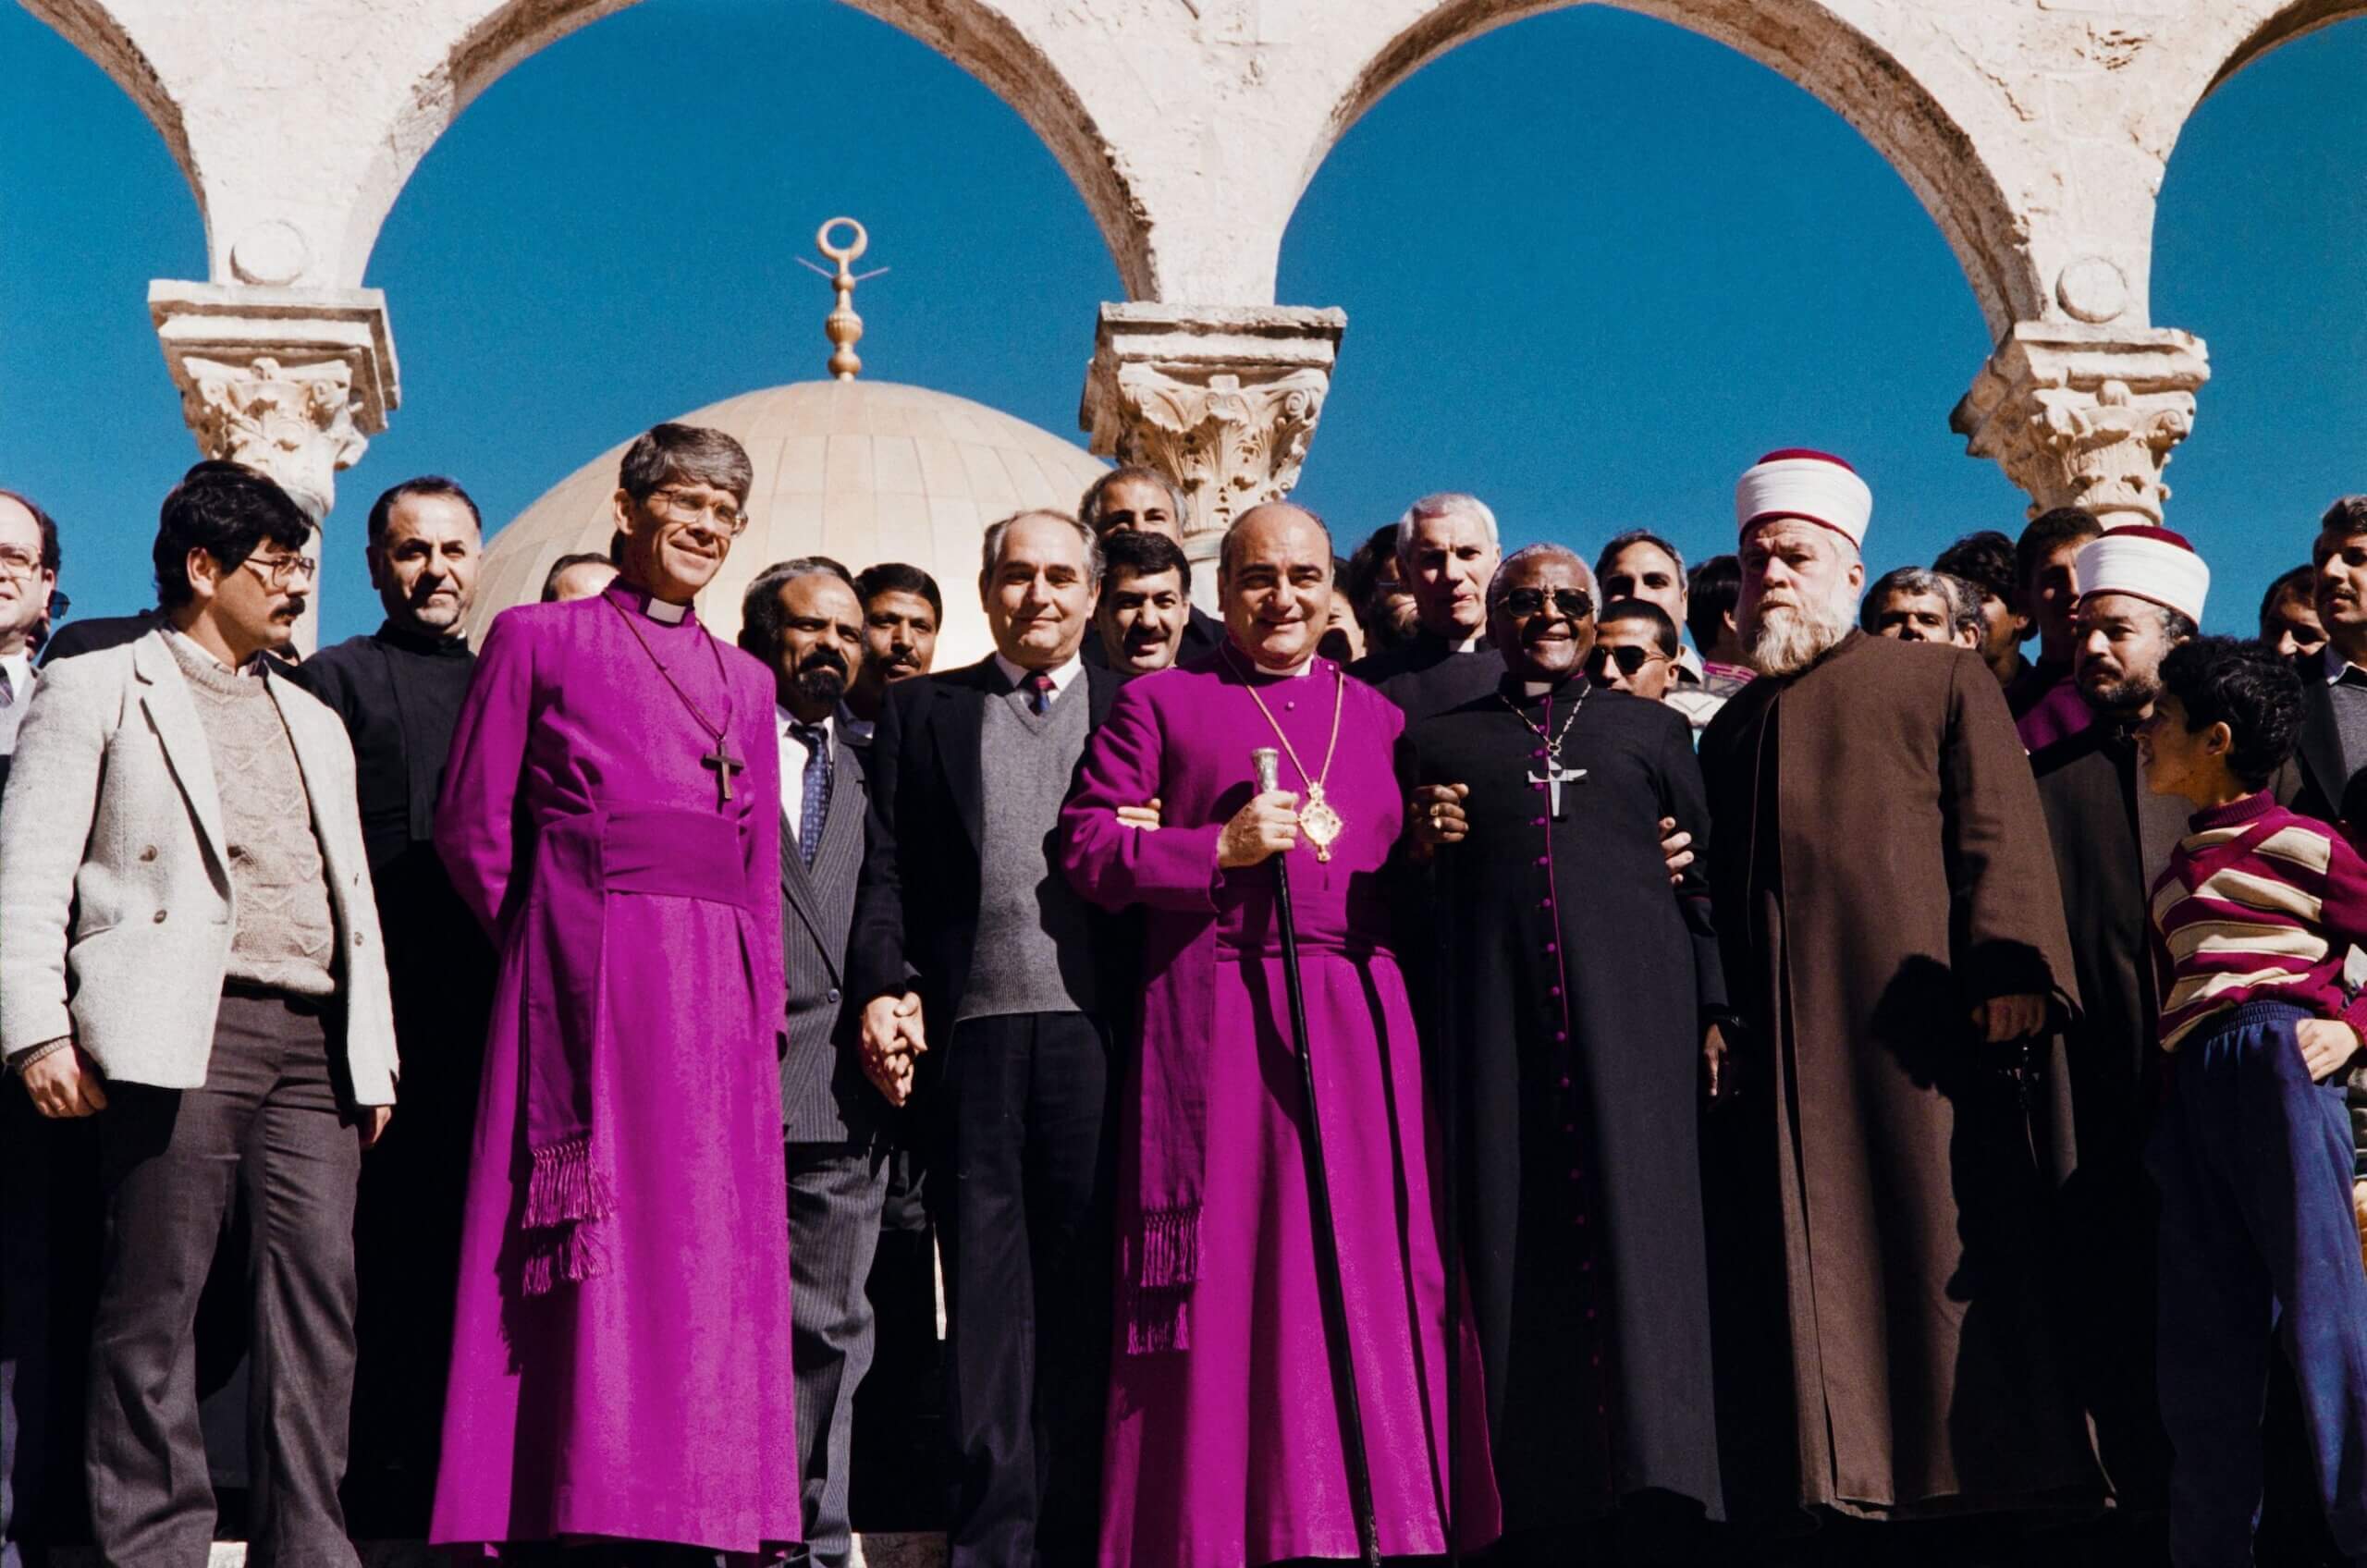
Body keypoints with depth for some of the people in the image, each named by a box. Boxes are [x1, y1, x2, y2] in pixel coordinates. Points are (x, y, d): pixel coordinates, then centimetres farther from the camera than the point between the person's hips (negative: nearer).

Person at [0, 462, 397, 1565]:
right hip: (181, 1032, -5)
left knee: (319, 1294, -2)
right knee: (154, 1299, -5)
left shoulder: (315, 723, 27)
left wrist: (374, 1054, 15)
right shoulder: (95, 689, 9)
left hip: (316, 1040, 5)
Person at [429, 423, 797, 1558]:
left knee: (709, 1260, 0)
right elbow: (471, 826, 3)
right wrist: (553, 950, -1)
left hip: (717, 1000, 4)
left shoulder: (745, 682, 19)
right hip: (587, 980, -4)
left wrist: (761, 1012, 7)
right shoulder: (537, 639, 7)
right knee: (593, 1255, -8)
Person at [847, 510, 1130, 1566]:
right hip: (972, 1033, 1)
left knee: (1089, 1292, 1)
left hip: (1099, 1032, 0)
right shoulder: (924, 710, 16)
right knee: (983, 1292, 2)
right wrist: (884, 988, -5)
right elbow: (886, 870, 10)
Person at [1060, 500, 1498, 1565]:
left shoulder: (1377, 715, 20)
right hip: (1212, 1020, -3)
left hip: (1355, 1018, 3)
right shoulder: (1160, 702, 10)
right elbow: (1086, 846, 2)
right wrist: (1223, 848, -9)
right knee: (1224, 1268, -4)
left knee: (1361, 1263, -1)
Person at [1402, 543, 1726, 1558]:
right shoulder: (1440, 741, 19)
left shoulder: (1652, 730, 18)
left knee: (1637, 1216, -9)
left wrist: (1715, 1010, 1)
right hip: (1497, 1012, 1)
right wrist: (1420, 845, -2)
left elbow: (1702, 876, 12)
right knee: (1517, 1238, -2)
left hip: (1631, 1002, -1)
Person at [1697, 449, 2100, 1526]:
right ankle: (1838, 1476, 5)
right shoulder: (1729, 731, 22)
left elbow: (2000, 829, -2)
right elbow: (1720, 885, 18)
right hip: (1785, 1045, 4)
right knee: (1812, 1264, 1)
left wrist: (2008, 970, -15)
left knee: (1946, 1246, -5)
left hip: (1918, 1024, -4)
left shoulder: (1945, 682, 10)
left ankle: (1982, 1461, 3)